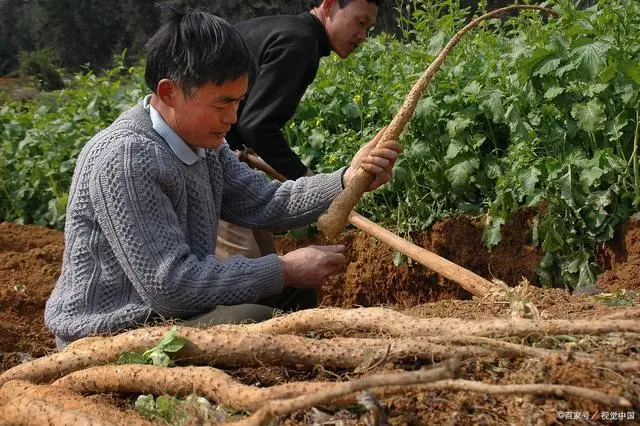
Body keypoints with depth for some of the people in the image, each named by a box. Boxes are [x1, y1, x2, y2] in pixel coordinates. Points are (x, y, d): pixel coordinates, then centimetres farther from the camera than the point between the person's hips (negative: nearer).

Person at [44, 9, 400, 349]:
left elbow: (266, 204, 8)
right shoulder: (125, 159, -27)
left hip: (166, 314, 10)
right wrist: (284, 270, -23)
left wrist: (348, 180, -8)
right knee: (255, 321, -27)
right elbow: (169, 285, -29)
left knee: (296, 289, 12)